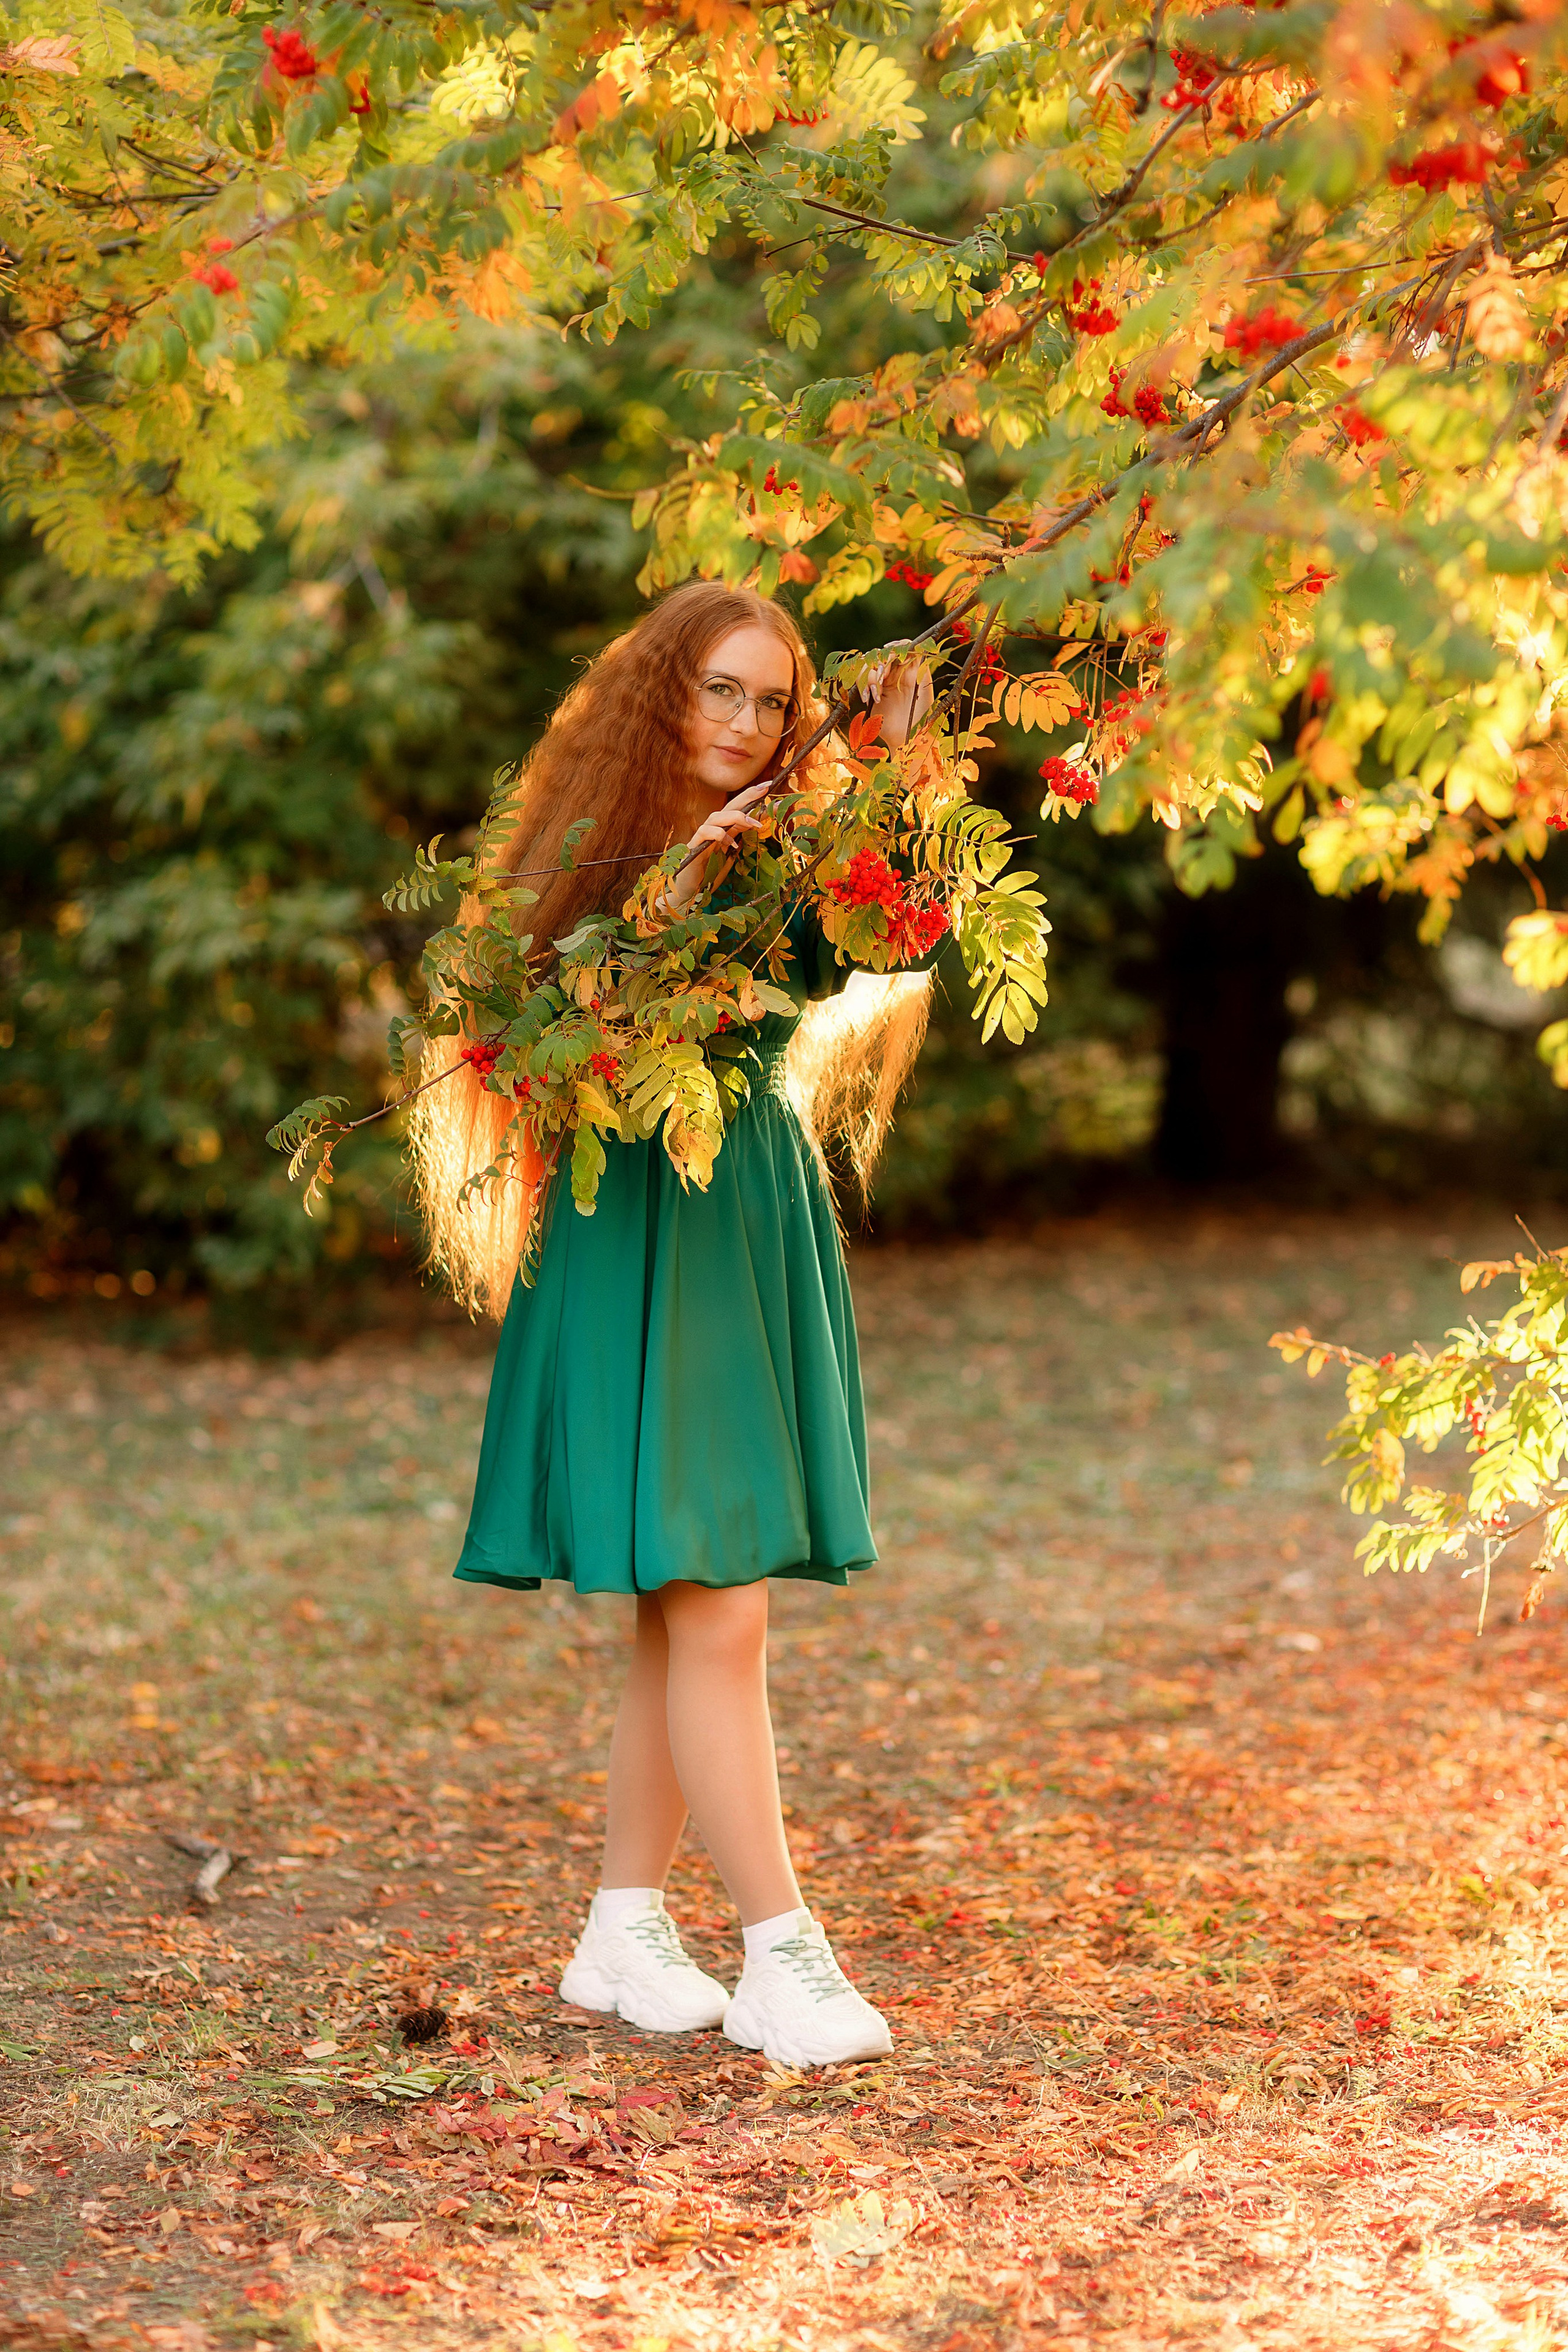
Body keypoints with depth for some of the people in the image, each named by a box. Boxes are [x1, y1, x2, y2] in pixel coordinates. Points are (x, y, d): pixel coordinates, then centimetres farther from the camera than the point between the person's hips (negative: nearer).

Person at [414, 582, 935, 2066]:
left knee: (686, 1613, 7)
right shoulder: (596, 848, -1)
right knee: (717, 1610, -9)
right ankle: (781, 1959, -6)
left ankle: (622, 1932, 17)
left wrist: (898, 778, -15)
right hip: (637, 1236, -5)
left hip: (760, 1232, 5)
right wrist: (678, 886, -21)